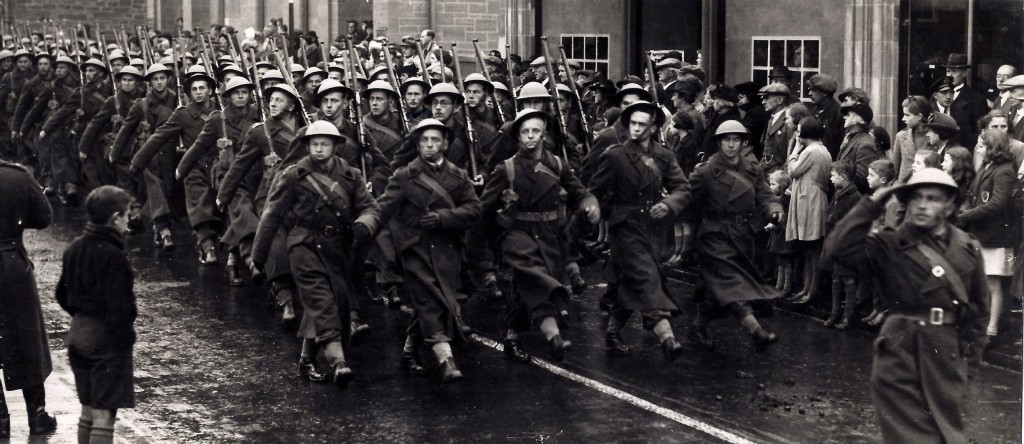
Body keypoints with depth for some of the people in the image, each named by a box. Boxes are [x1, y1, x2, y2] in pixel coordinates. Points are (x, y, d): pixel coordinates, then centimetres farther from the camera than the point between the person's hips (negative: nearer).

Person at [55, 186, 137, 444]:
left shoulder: (74, 249, 7)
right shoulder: (114, 257, -20)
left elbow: (63, 296, 15)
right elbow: (119, 307, -23)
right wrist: (125, 340, -13)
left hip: (78, 333, 9)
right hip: (106, 338, -8)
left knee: (88, 411, 17)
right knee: (105, 414, -5)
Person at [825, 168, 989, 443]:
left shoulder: (968, 249, 6)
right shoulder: (890, 246, -4)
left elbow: (980, 303, 15)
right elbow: (838, 248, -19)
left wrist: (968, 343, 7)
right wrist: (872, 206, -17)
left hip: (949, 356, 3)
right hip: (900, 354, -3)